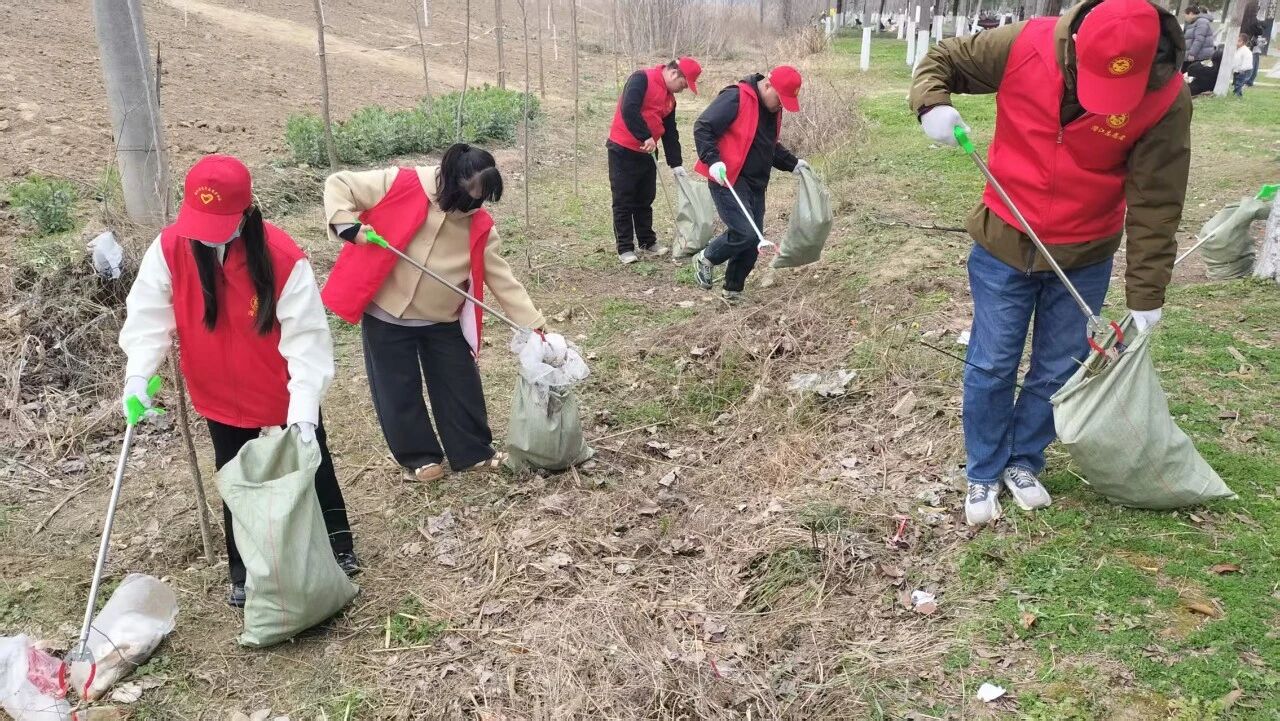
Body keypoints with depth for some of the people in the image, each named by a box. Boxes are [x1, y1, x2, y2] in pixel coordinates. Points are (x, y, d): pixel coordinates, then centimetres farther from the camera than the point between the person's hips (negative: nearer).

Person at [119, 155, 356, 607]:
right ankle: (244, 572, 36)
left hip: (287, 394, -2)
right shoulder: (169, 249, -17)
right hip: (220, 396, 3)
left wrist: (304, 410, -32)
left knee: (313, 467, 17)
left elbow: (307, 339, -27)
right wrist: (138, 374, -30)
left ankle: (338, 546, 40)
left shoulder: (283, 258, -28)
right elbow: (149, 316, -13)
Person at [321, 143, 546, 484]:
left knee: (462, 387, 9)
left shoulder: (480, 225, -7)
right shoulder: (400, 185, -16)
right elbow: (338, 184, -7)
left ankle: (474, 453, 29)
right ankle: (420, 458, 27)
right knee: (399, 392, 8)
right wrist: (347, 225, -24)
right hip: (386, 315, -2)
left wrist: (532, 324, -8)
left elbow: (502, 277, -3)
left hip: (444, 321, 3)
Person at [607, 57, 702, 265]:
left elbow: (670, 133, 15)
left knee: (645, 200, 15)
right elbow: (629, 109, -26)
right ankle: (625, 248, 5)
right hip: (623, 151, -8)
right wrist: (646, 137, -25)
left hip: (647, 153, 8)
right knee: (624, 201, -1)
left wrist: (676, 163, 11)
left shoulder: (670, 99, 13)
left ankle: (647, 242, 27)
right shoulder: (642, 78, -13)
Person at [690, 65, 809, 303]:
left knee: (753, 240, 7)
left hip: (756, 185, 9)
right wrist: (713, 160, -27)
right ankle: (706, 259, 9)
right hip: (728, 181, -9)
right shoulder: (735, 98, -14)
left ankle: (733, 291, 20)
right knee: (744, 234, -17)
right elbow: (702, 127, -16)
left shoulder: (773, 109, 14)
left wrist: (793, 164, 16)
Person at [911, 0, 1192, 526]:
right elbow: (941, 59, -2)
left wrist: (1146, 294, -11)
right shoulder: (1023, 46, -19)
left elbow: (1155, 204, -13)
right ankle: (984, 473, 26)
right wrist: (932, 104, -24)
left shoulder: (1166, 98, -18)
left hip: (1084, 260, 1)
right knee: (990, 367, 7)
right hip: (1004, 246, 0)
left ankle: (1023, 463, 35)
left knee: (1058, 372, 12)